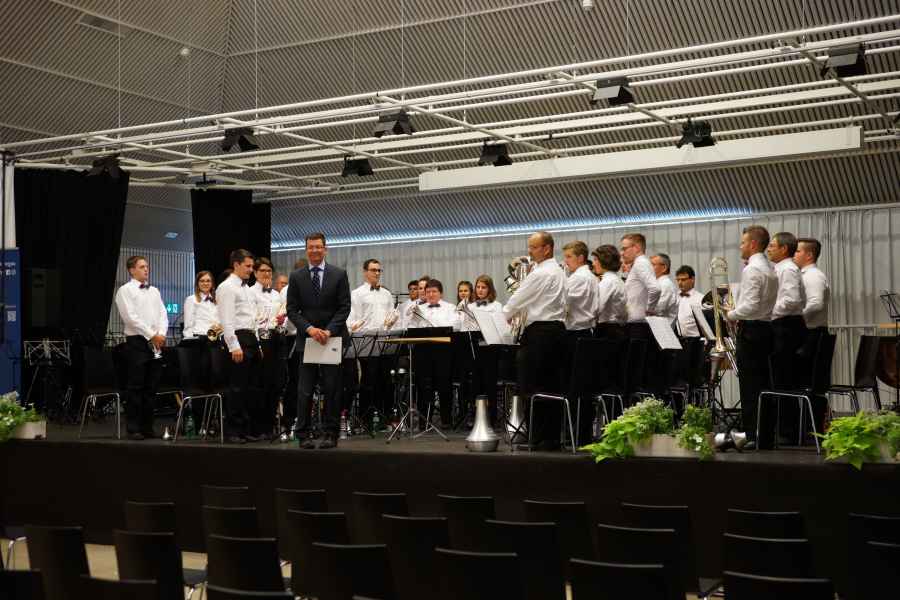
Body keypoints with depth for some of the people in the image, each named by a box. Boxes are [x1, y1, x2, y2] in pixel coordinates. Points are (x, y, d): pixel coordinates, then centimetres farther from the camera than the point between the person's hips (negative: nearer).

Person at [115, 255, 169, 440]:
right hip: (137, 342, -6)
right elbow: (131, 317, -12)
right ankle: (133, 428, 0)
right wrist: (151, 335, -14)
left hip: (156, 343, 6)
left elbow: (163, 314, 13)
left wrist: (161, 333, -5)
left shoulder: (154, 291, 19)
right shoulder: (125, 290, -1)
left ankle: (147, 427, 12)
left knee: (151, 387, 7)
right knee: (135, 387, -5)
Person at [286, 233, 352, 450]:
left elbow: (344, 307, -1)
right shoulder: (296, 277, 6)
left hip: (333, 338, 0)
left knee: (332, 389, 2)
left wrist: (329, 331, -13)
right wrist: (309, 328, -13)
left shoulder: (339, 274, 3)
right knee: (305, 390, -1)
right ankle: (305, 434, 4)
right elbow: (292, 310, 3)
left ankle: (330, 434, 8)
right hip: (306, 339, 1)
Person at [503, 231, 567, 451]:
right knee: (551, 384, 10)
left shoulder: (540, 273, -12)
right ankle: (552, 436, 11)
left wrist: (504, 316, 7)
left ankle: (539, 437, -5)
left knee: (531, 386, -5)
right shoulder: (558, 272, 18)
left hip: (540, 331, -10)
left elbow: (518, 299, -9)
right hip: (556, 328, 10)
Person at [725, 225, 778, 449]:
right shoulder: (769, 269, 17)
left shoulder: (751, 269, -14)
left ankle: (753, 441, -5)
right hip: (766, 328, 10)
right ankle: (767, 439, 16)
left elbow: (750, 306, -23)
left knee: (750, 389, -7)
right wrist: (736, 311, 16)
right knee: (764, 387, 12)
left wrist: (731, 314, -7)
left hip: (751, 331, -10)